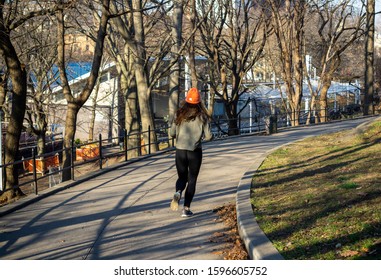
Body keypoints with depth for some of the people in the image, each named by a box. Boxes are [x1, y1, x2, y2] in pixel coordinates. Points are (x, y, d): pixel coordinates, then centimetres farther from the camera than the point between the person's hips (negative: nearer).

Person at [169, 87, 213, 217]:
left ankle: (178, 192, -17)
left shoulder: (179, 115, -2)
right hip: (195, 152, -1)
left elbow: (172, 133, -2)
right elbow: (208, 136, -6)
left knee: (181, 177, 16)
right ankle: (186, 209, 5)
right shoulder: (202, 116, -6)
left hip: (180, 150, 1)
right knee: (192, 180, 9)